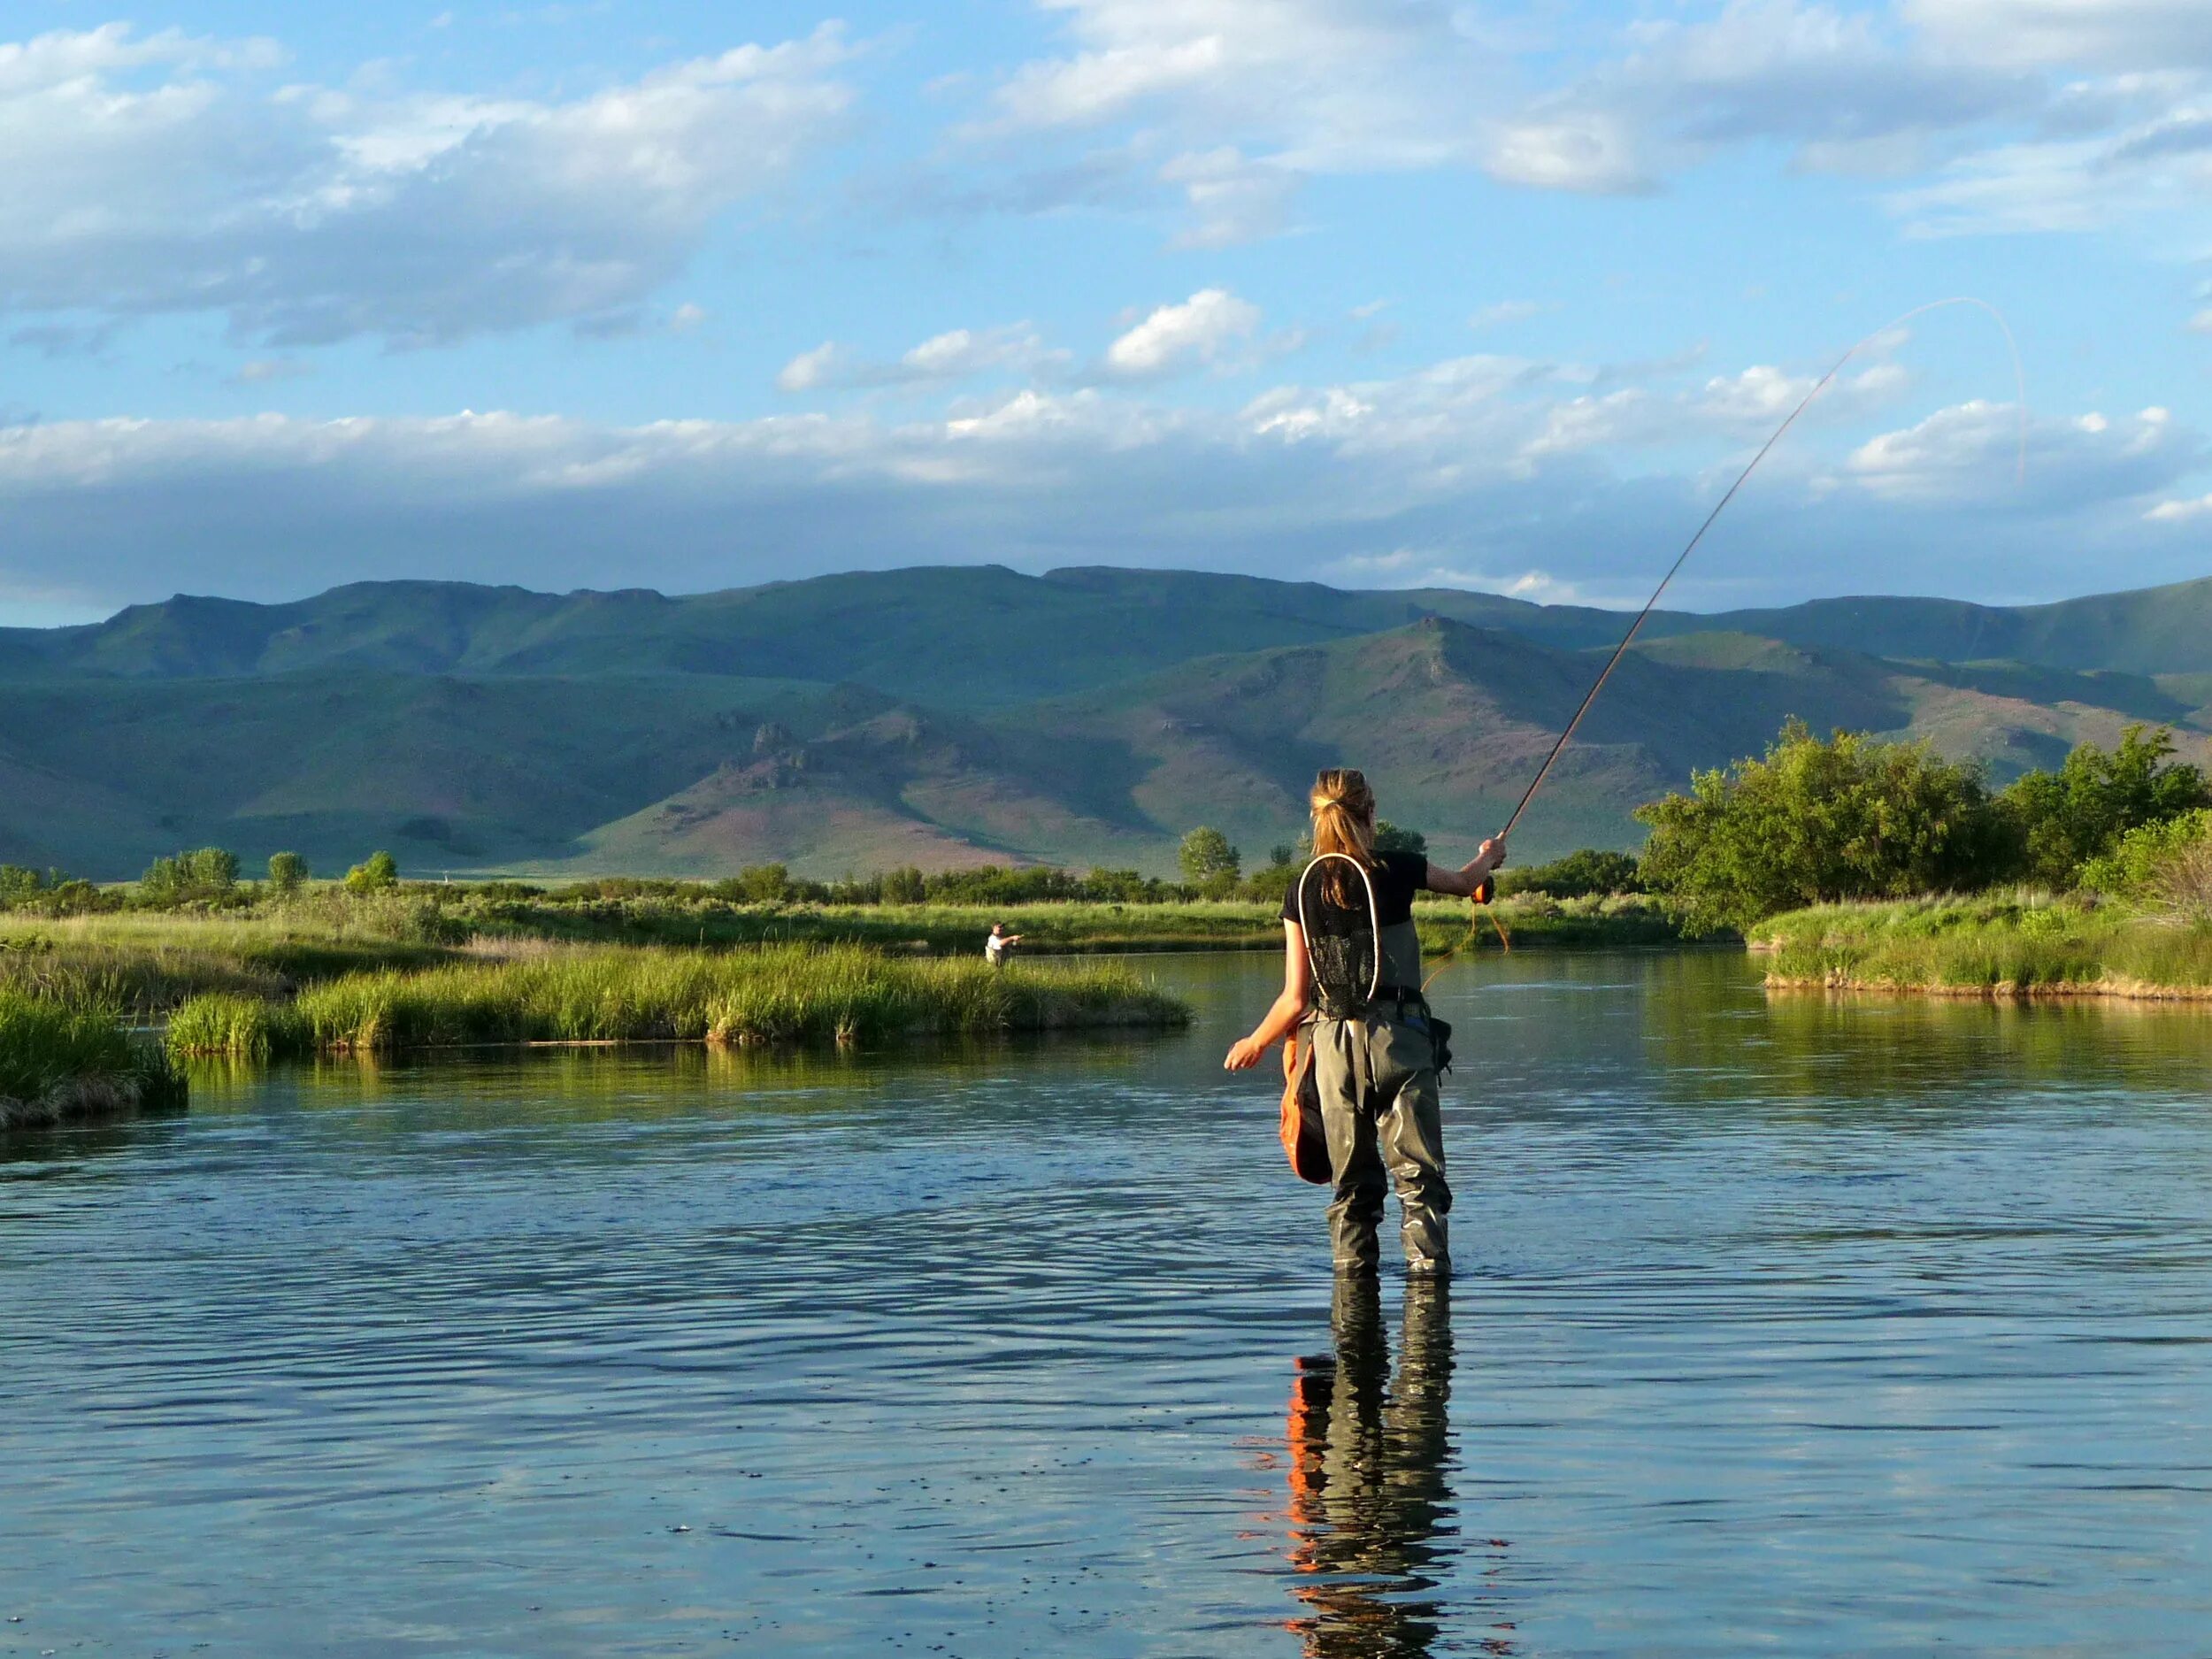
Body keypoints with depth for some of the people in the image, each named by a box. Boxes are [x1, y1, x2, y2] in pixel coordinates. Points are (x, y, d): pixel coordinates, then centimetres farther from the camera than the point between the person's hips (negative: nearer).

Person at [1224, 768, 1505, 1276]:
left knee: (1352, 1179, 11)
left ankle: (1353, 1270, 9)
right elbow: (1465, 882, 20)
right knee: (1418, 1170, -2)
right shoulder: (1396, 871, -3)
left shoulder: (1303, 892, 3)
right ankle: (1427, 1265, -10)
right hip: (1397, 1038, -3)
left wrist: (1256, 1043, 21)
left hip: (1334, 1043, 3)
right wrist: (1490, 855, 43)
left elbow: (1296, 1000, 3)